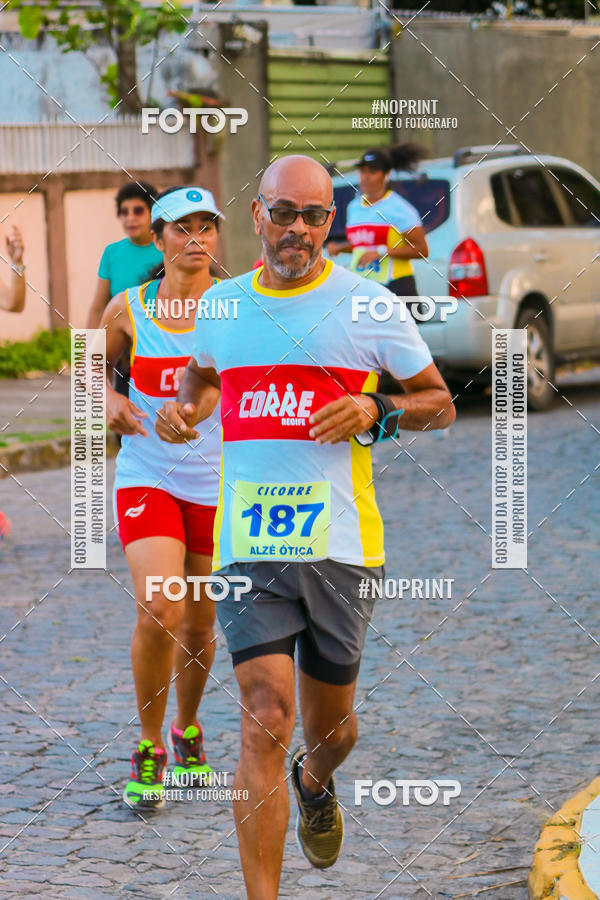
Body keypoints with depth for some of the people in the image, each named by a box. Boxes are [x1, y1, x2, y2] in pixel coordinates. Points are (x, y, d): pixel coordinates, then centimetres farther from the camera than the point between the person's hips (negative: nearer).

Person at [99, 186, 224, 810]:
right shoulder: (128, 309, -1)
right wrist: (109, 398, -5)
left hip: (217, 484, 1)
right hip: (146, 478, -1)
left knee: (199, 624, 11)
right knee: (159, 612, -18)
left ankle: (187, 731, 37)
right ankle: (149, 748, 0)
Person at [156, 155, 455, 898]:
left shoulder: (366, 306, 0)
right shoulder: (221, 304, 9)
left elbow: (439, 404, 8)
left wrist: (378, 411, -12)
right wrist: (184, 409, 8)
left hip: (341, 543, 0)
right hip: (248, 544, 1)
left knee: (330, 723, 14)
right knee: (266, 723, -12)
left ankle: (315, 784, 51)